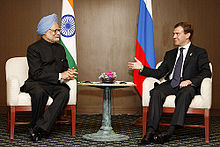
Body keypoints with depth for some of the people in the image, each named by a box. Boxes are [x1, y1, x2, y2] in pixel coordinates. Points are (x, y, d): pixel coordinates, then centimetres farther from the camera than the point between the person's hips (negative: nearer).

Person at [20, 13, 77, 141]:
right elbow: (36, 74, -14)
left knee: (65, 92, -30)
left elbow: (65, 68, 22)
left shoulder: (60, 48, 18)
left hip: (55, 84, 5)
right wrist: (59, 76, -18)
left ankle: (39, 127, -30)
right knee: (40, 92, -39)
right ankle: (35, 124, -15)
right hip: (36, 83, -4)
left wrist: (68, 73, -4)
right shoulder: (34, 49, -4)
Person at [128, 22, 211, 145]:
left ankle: (171, 131, -45)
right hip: (171, 84, 4)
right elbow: (159, 73, 19)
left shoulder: (200, 53, 11)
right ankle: (151, 131, -37)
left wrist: (190, 81, -17)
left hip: (188, 85, -4)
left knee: (185, 93, -38)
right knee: (156, 92, -28)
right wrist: (142, 68, 6)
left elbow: (206, 72, -2)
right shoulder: (170, 54, 26)